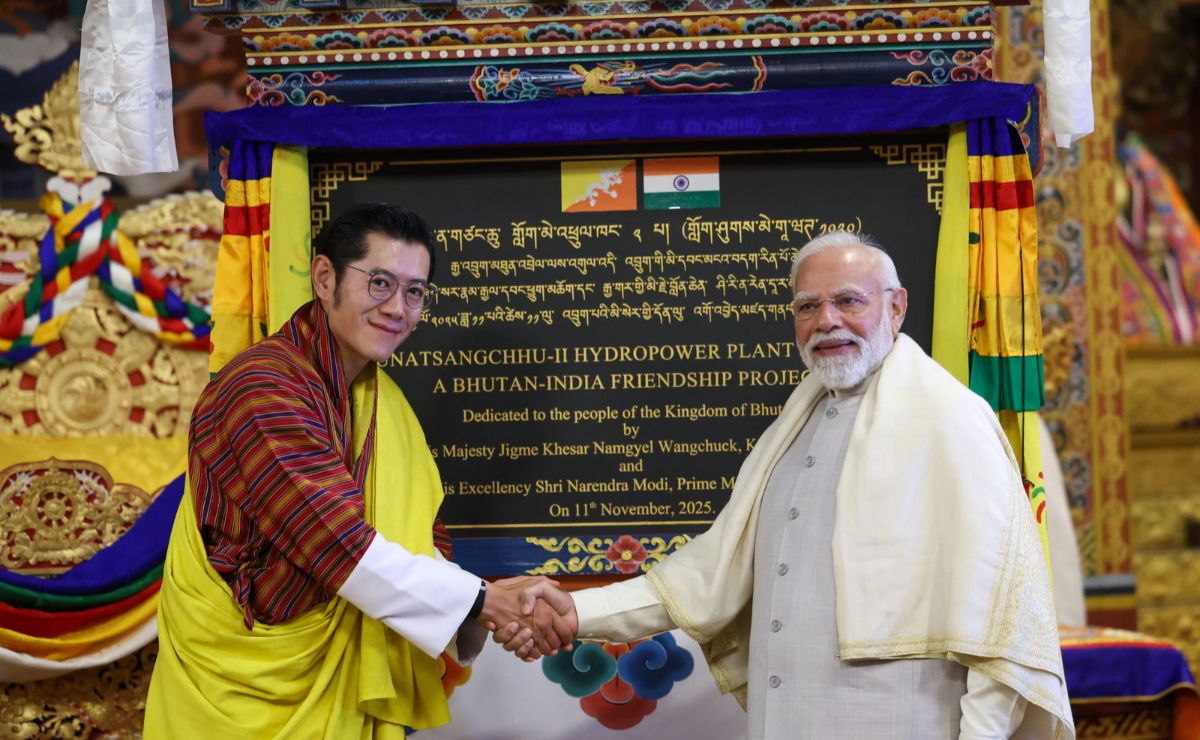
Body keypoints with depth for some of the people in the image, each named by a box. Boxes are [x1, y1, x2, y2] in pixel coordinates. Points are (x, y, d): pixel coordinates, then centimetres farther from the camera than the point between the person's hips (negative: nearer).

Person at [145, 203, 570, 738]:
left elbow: (413, 539, 4)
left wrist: (487, 615, -13)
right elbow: (336, 543, -25)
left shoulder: (384, 398, 7)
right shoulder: (262, 388, -20)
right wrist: (482, 600, -21)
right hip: (245, 692, -7)